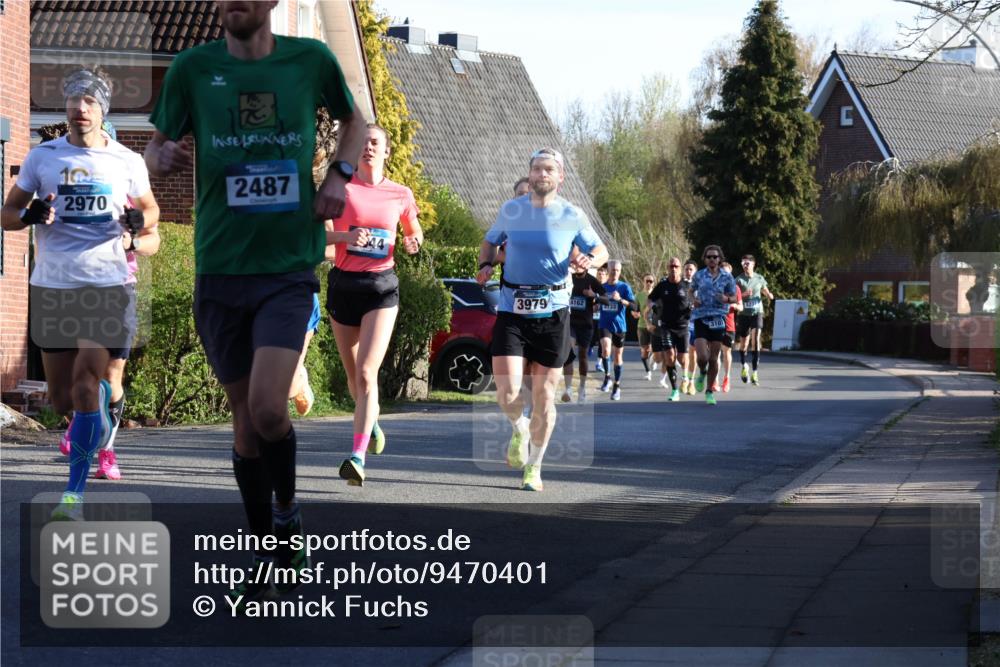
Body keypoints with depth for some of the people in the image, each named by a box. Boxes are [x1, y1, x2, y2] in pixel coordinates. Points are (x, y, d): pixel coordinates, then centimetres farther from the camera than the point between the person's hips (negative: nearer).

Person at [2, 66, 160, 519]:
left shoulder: (128, 162, 5)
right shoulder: (42, 157, 6)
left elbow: (150, 210, 21)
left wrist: (139, 222, -3)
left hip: (108, 285, -2)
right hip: (52, 287, 2)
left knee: (85, 387, -14)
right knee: (61, 397, 6)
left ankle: (75, 492, -8)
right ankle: (102, 409, 43)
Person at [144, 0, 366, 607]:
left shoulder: (310, 59, 0)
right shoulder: (193, 68, -1)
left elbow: (354, 119, 18)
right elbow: (158, 145, 8)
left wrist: (339, 174, 0)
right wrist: (161, 158, -16)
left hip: (289, 266, -1)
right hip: (219, 267, 2)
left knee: (268, 409, -18)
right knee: (245, 419, 8)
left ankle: (288, 511, 11)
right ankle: (267, 555, 24)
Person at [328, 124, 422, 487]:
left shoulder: (400, 194, 5)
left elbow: (414, 232, 20)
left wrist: (413, 242, -3)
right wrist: (346, 236, -18)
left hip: (382, 286, -1)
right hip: (343, 283, 1)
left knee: (367, 372, -16)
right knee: (353, 373, 13)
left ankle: (358, 456, -22)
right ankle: (371, 422, 44)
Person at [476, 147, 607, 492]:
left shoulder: (572, 216, 0)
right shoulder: (510, 210, 4)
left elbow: (600, 249, 10)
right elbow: (490, 242, 21)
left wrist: (589, 259, -13)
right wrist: (486, 265, -1)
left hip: (552, 312, 0)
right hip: (511, 310, 1)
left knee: (544, 395, 3)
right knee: (507, 393, -12)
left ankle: (533, 467, 21)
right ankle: (519, 429, 24)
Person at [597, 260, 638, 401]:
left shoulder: (625, 287, -3)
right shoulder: (601, 287, 5)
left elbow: (634, 306, -11)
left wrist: (620, 299, -26)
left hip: (619, 326, -1)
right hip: (605, 325, 1)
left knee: (618, 356, 7)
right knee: (606, 349, -24)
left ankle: (617, 386, 19)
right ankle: (607, 377, -4)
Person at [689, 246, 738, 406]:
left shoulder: (727, 277, 3)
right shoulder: (699, 276, 4)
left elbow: (734, 298, 9)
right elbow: (692, 290, 21)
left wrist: (726, 299, -13)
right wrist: (693, 300, -1)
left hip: (718, 319, 1)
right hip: (701, 319, -1)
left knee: (713, 359, 3)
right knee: (702, 357, -14)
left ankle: (710, 391, 17)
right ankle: (702, 374, 21)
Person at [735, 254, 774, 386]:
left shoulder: (759, 278, 5)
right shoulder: (739, 279, -2)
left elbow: (765, 291, 21)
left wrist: (769, 295, -2)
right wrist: (743, 294, -25)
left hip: (757, 312, 0)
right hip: (743, 314, 0)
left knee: (756, 339, -16)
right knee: (744, 343, 8)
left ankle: (754, 373, -16)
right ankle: (743, 365, 39)